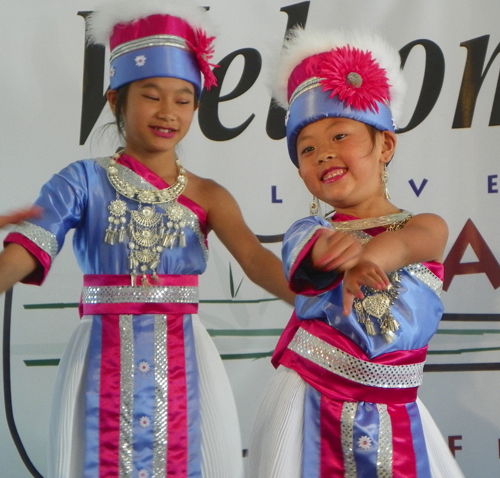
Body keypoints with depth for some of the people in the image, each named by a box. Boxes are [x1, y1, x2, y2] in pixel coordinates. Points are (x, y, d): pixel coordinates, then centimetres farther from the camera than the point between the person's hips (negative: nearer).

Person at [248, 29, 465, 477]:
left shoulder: (424, 227, 0)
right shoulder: (308, 233, -2)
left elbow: (418, 239, -24)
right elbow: (322, 253, -25)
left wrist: (370, 252, -46)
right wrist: (351, 262, -48)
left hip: (397, 423, 1)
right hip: (311, 412, 0)